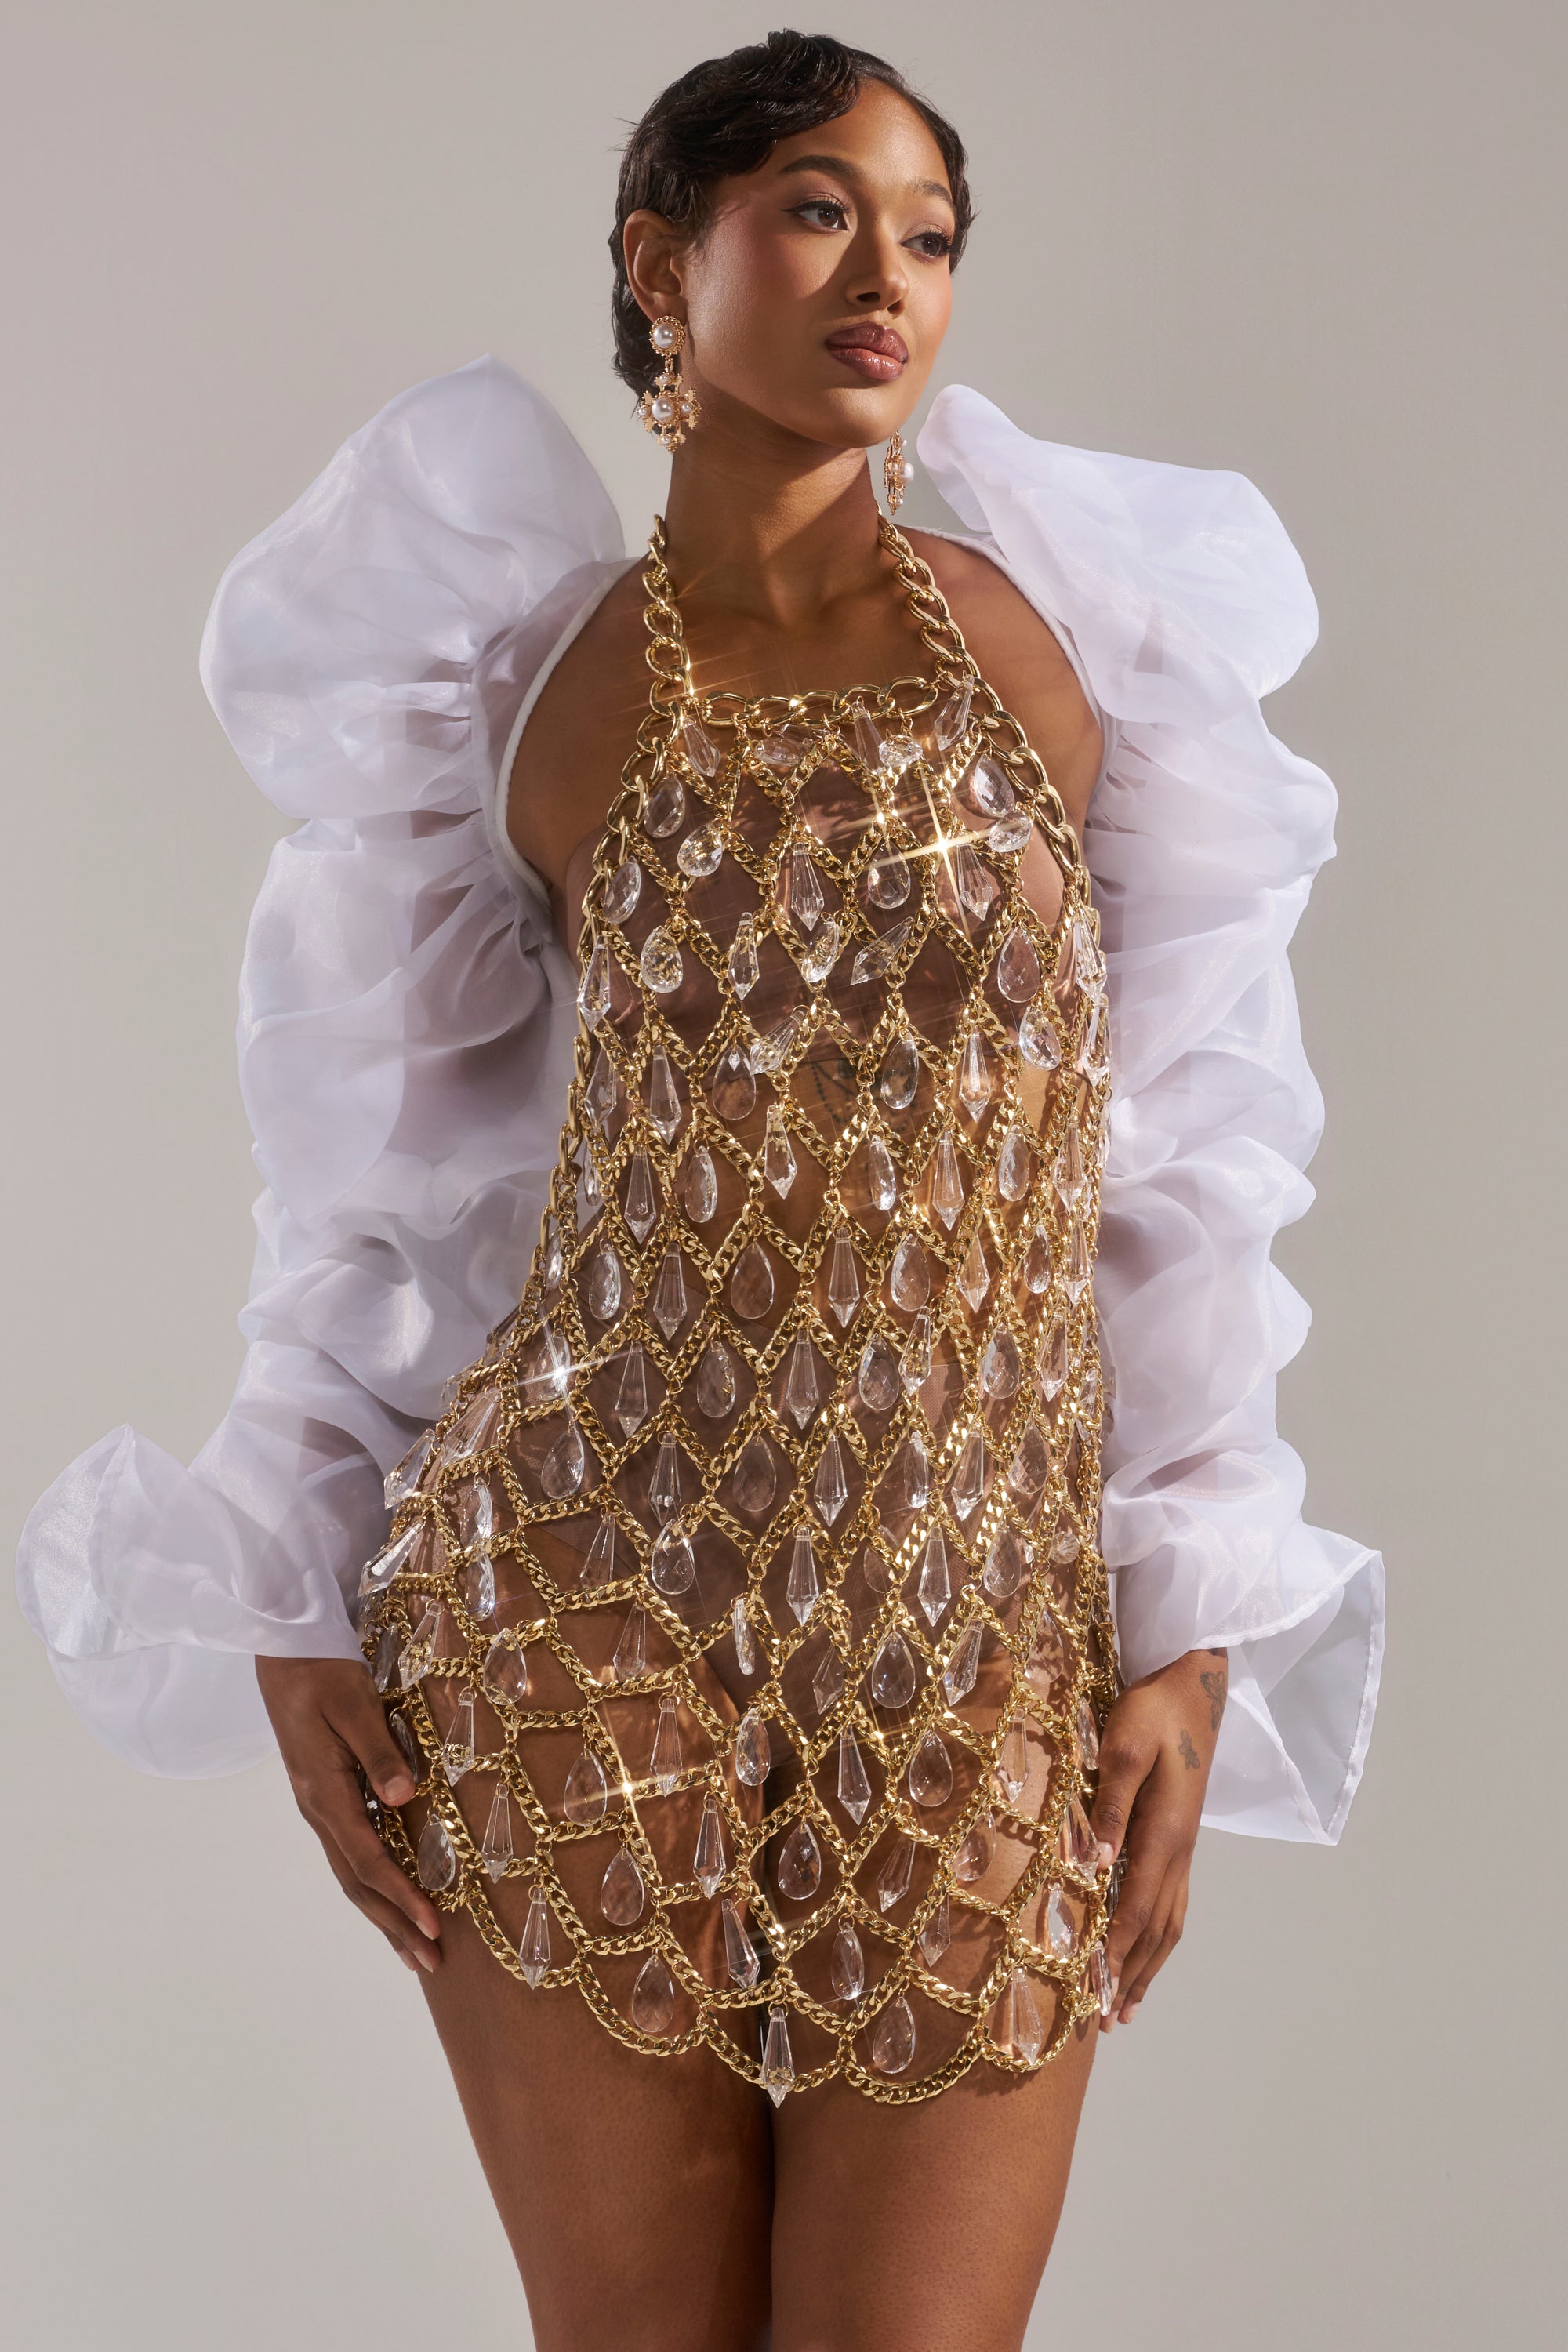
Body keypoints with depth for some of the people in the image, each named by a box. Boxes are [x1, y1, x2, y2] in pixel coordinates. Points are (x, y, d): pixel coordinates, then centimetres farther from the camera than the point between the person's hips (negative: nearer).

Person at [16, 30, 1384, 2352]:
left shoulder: (1061, 628, 5)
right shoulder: (524, 673, 5)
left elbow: (1174, 1151, 6)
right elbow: (393, 1170, 10)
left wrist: (1193, 1630, 1)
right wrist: (305, 1616, 4)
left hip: (984, 1636, 1)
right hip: (582, 1588, 0)